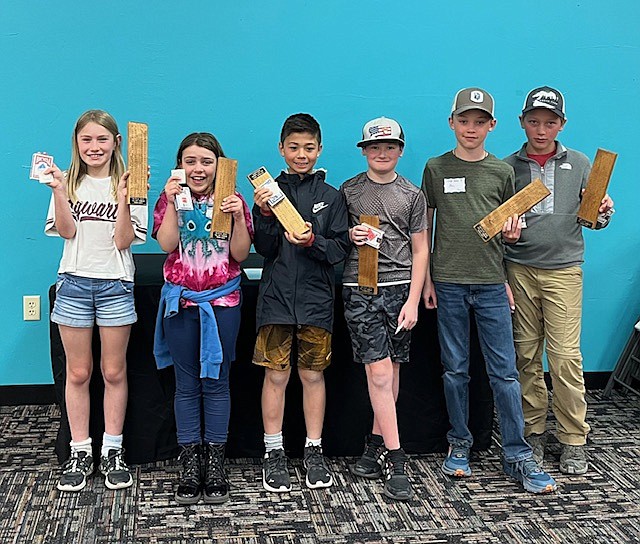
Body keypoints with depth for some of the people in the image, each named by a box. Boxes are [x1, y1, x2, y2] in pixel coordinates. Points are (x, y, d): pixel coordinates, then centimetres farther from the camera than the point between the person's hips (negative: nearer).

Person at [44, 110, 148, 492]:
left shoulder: (127, 185, 2)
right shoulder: (70, 183, 7)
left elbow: (124, 240, -7)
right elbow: (66, 232, -6)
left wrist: (124, 199, -19)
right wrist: (59, 191, -17)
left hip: (115, 286, -1)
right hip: (75, 284, 1)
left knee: (114, 372, 5)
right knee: (78, 373, 6)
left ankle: (113, 452, 16)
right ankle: (80, 453, 15)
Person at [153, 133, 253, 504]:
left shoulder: (231, 200, 3)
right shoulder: (170, 199, 4)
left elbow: (240, 255, -3)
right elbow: (168, 245, -11)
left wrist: (239, 216, -17)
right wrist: (173, 204, -19)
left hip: (223, 301, 0)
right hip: (181, 301, 0)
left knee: (216, 382, 4)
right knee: (187, 384, 5)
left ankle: (216, 465, 12)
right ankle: (190, 466, 13)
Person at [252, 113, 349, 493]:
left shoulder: (331, 197, 5)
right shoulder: (271, 190, 3)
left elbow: (340, 249, -1)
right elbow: (266, 249, -2)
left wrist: (312, 241, -18)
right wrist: (264, 214, -17)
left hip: (316, 298, 1)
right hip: (276, 297, 0)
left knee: (313, 374, 8)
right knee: (276, 374, 3)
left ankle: (314, 451, 19)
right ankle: (274, 454, 14)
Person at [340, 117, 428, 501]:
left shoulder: (412, 195, 9)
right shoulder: (349, 191, 10)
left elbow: (420, 250, 6)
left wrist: (413, 301, -2)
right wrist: (351, 236, -6)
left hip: (399, 288, 1)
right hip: (360, 289, -1)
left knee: (390, 371, 5)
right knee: (379, 373, -7)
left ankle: (377, 444, 20)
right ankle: (394, 460, -5)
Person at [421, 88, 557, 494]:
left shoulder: (502, 171, 8)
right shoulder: (437, 168, 5)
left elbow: (510, 227, 16)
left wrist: (512, 234, -8)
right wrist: (426, 279, 1)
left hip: (491, 283, 1)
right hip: (448, 283, 0)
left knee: (505, 371, 0)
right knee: (455, 369, 7)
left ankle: (518, 456, 6)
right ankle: (460, 444, 21)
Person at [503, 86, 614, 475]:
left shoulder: (579, 164, 9)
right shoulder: (507, 167, 8)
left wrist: (604, 213, -10)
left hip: (563, 269, -1)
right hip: (518, 270, 1)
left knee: (566, 355, -5)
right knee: (526, 354, 5)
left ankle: (574, 439, 5)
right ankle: (533, 431, 17)